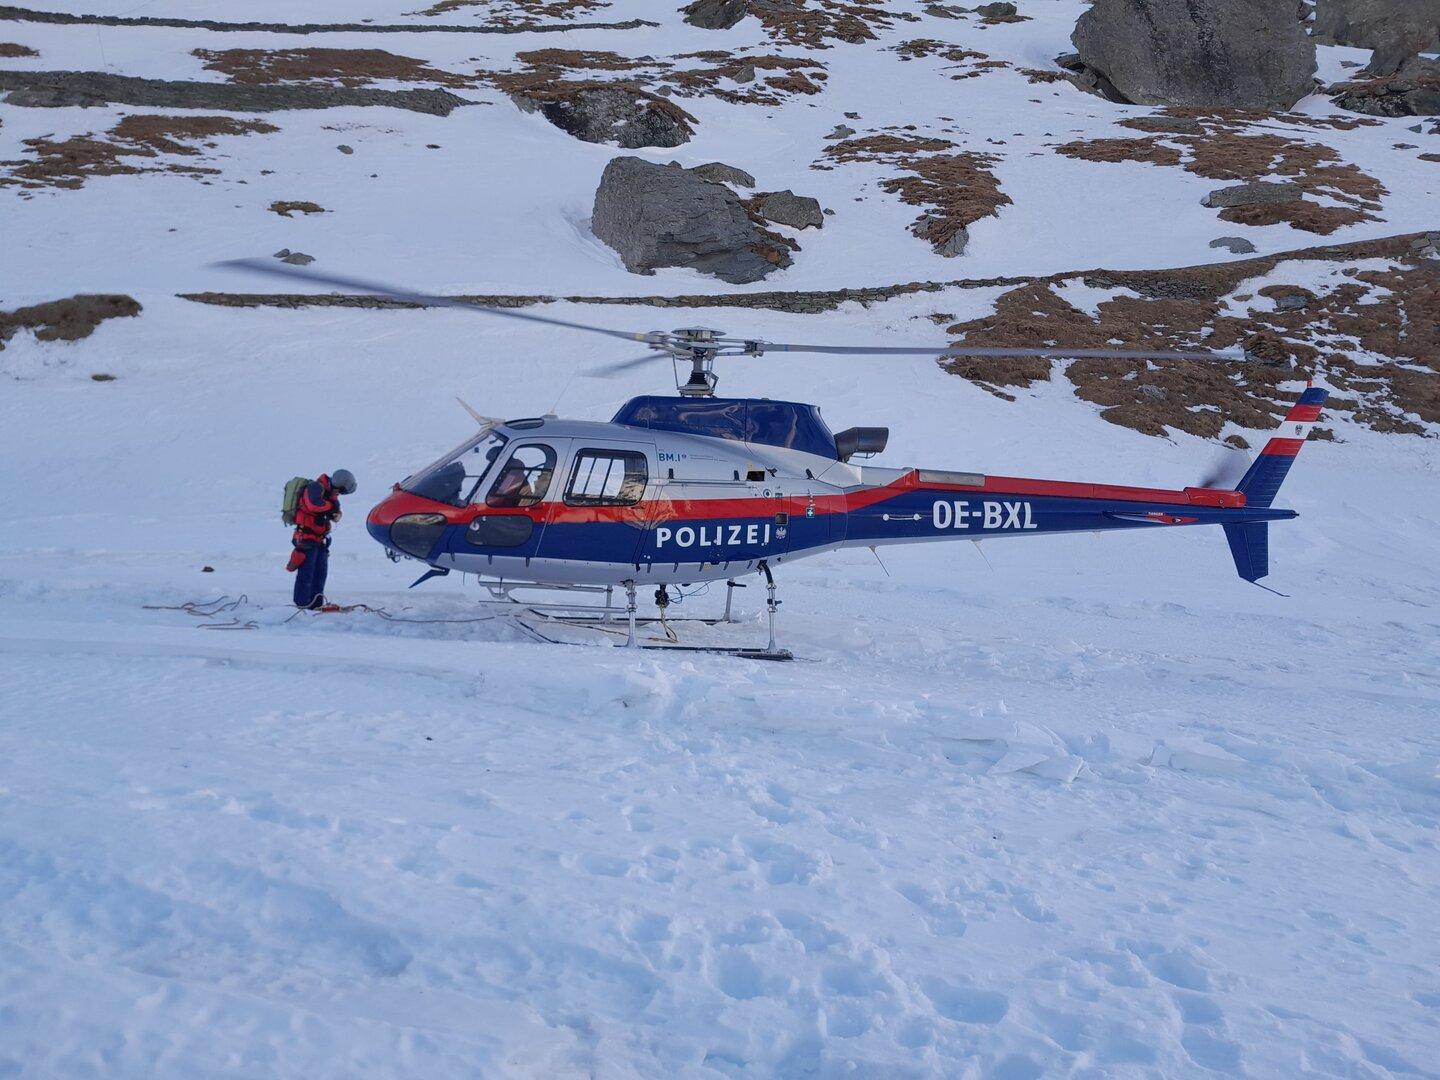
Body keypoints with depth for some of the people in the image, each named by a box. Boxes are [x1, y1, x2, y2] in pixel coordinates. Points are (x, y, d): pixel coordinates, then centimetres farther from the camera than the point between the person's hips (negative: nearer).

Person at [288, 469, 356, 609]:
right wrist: (330, 505, -18)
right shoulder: (316, 488, -15)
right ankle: (302, 603, -9)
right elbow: (314, 504, -34)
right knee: (306, 572, -10)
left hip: (320, 538, 10)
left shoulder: (329, 491, 14)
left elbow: (335, 515, 13)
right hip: (307, 537, -10)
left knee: (321, 571, 12)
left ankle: (316, 603, 18)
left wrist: (335, 513, -11)